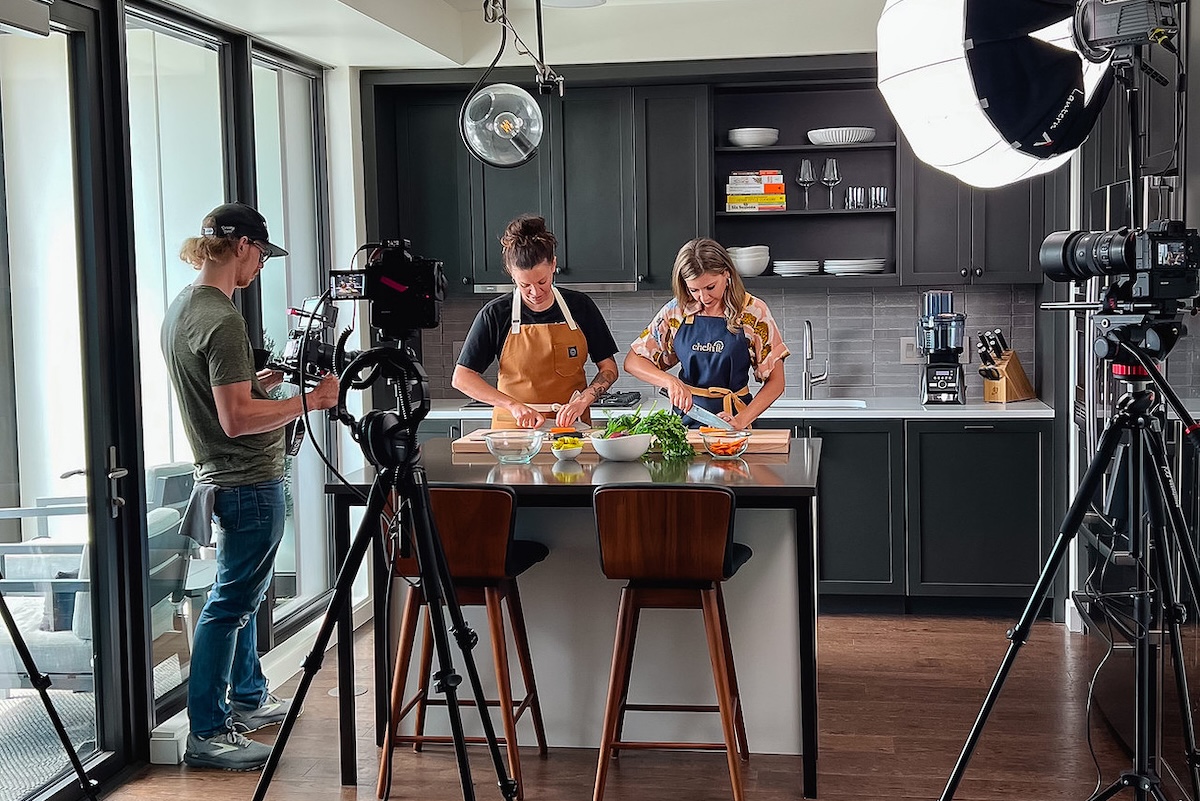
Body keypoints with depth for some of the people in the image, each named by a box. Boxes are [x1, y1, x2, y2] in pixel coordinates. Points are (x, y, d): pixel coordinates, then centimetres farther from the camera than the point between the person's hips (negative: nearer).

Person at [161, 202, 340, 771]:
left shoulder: (179, 309, 10)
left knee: (241, 594, 20)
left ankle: (248, 700, 33)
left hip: (220, 477, 10)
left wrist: (261, 379, 14)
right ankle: (207, 734, 2)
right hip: (249, 483, -10)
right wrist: (310, 400, -17)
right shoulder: (222, 320, -21)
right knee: (231, 602, -4)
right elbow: (237, 419, -25)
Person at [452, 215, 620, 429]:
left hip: (571, 426, 1)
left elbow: (608, 367, 12)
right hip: (513, 427, -1)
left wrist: (582, 400, -7)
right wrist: (514, 406, -9)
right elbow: (461, 377, 2)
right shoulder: (495, 314, 1)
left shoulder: (580, 307, 7)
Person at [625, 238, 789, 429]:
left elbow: (775, 382, 1)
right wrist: (670, 381, -9)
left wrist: (741, 420, -13)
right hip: (686, 415, 2)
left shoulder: (753, 312, -1)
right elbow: (632, 362, 9)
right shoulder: (675, 312, 5)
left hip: (732, 416, -2)